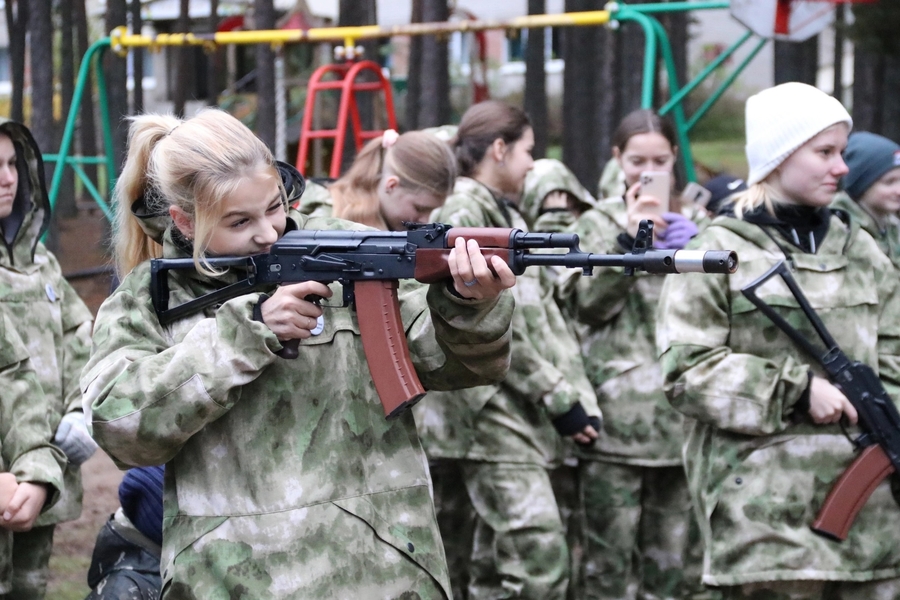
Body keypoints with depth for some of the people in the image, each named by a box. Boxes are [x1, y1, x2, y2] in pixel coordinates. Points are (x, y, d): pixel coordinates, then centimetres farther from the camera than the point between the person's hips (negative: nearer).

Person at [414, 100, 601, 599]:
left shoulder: (507, 216, 21)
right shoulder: (462, 211, -9)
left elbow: (545, 315, 16)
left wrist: (580, 397, 5)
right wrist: (558, 398, -12)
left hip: (524, 410, 9)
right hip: (488, 408, -9)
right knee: (540, 554, -17)